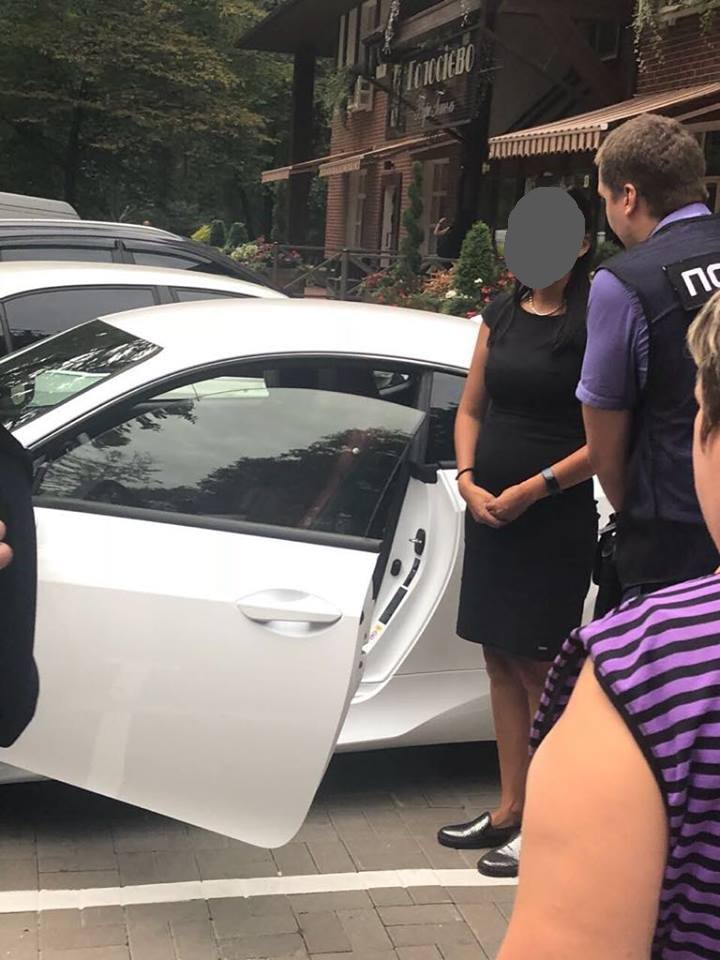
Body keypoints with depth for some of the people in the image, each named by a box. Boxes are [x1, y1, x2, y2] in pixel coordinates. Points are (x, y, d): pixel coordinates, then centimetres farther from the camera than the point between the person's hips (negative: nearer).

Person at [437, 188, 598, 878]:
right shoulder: (501, 314, 11)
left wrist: (534, 488, -17)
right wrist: (468, 480, -1)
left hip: (556, 518, -7)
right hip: (489, 511, 7)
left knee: (539, 667, -1)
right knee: (501, 662, 12)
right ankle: (509, 810, 24)